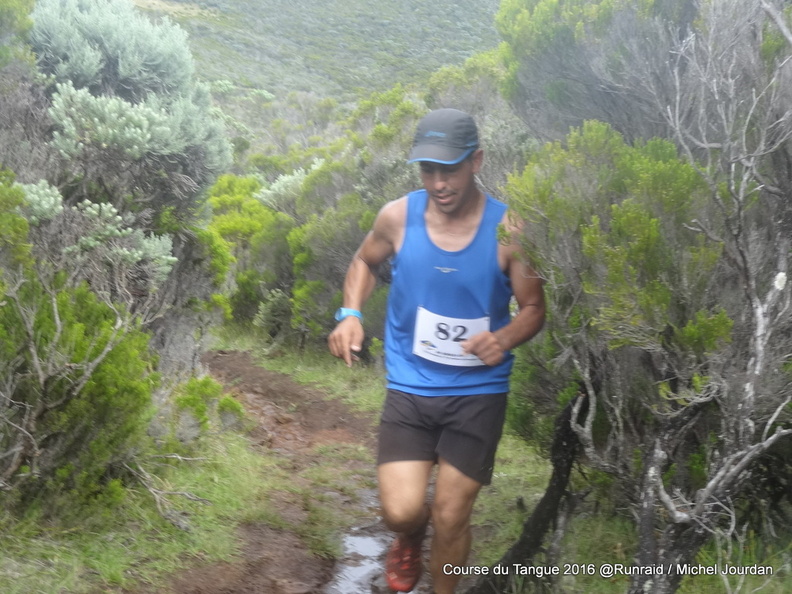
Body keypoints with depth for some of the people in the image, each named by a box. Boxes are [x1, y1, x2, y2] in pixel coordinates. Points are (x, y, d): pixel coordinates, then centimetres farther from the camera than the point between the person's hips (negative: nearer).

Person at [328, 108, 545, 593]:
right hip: (410, 387, 1)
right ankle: (410, 538, 31)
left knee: (451, 517, 5)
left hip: (478, 392, -1)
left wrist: (505, 339, -25)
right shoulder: (398, 217, -8)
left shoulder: (508, 230, -13)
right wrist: (351, 314, -5)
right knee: (402, 511, -9)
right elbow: (365, 262, 13)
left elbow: (534, 308, -3)